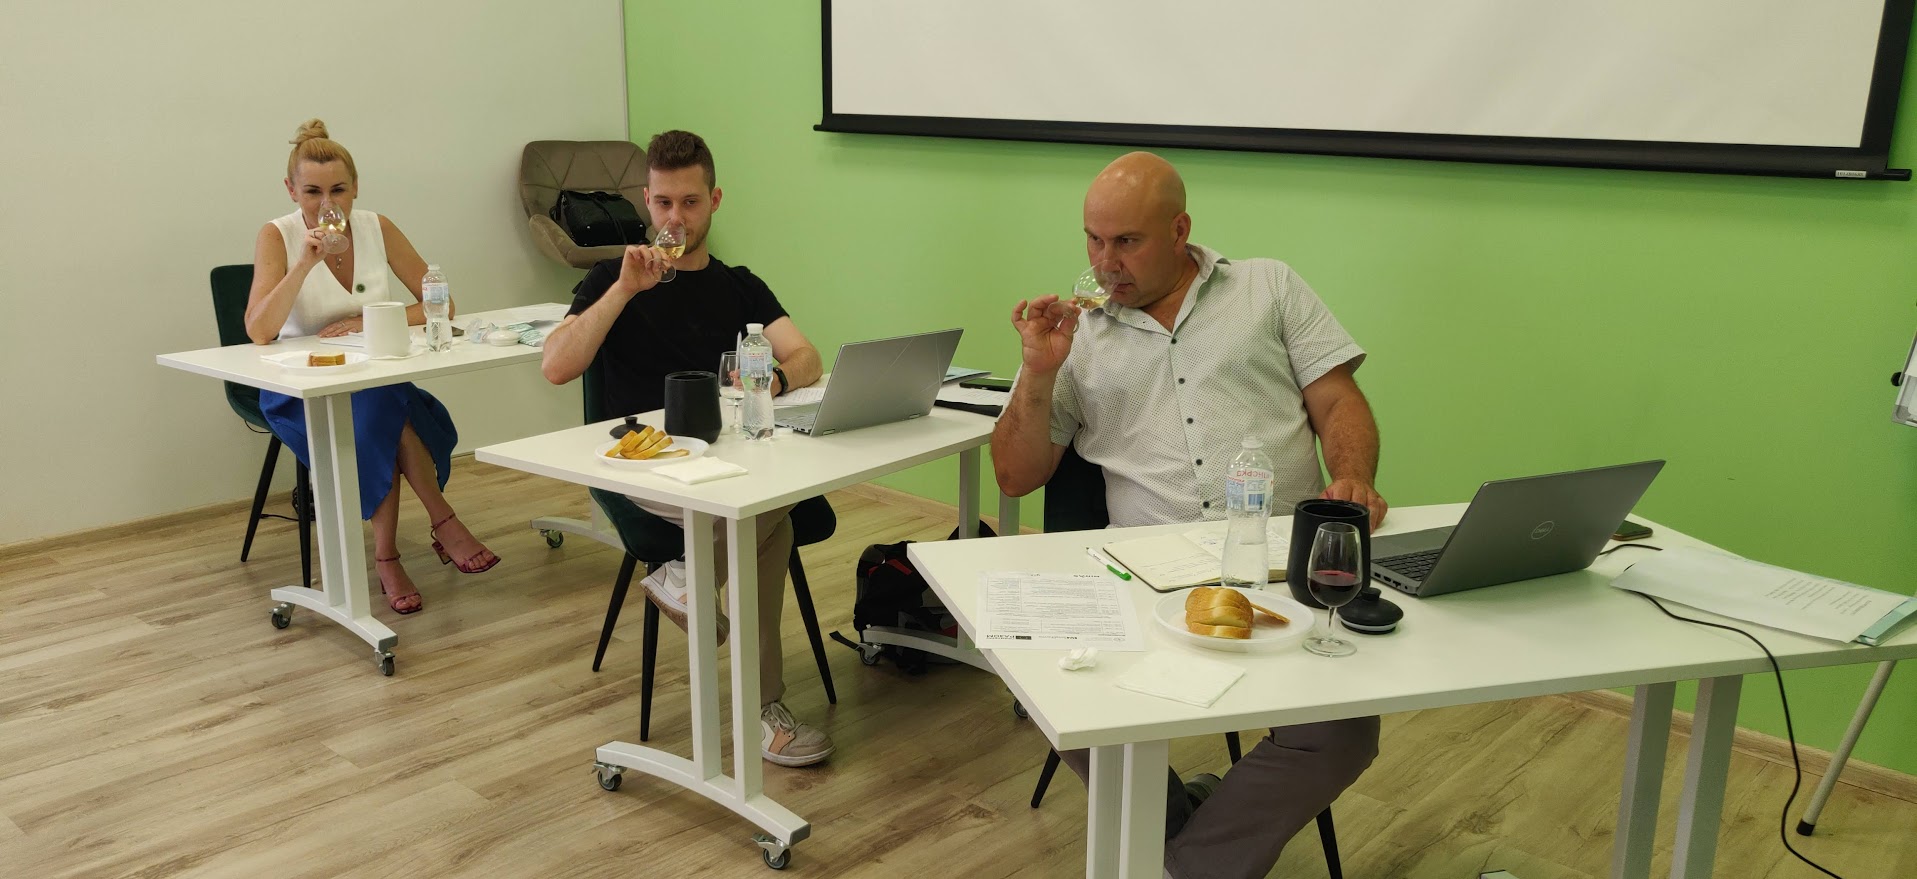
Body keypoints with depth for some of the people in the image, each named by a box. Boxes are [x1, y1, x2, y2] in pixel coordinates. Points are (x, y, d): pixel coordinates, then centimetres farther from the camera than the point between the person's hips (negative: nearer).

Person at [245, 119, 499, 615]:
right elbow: (258, 332, -21)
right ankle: (444, 523, -21)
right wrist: (305, 263, -30)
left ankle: (387, 557, -22)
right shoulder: (277, 237, -8)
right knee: (381, 411, -33)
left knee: (379, 425, -32)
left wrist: (367, 323, -16)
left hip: (372, 383, 2)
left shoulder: (376, 228, -1)